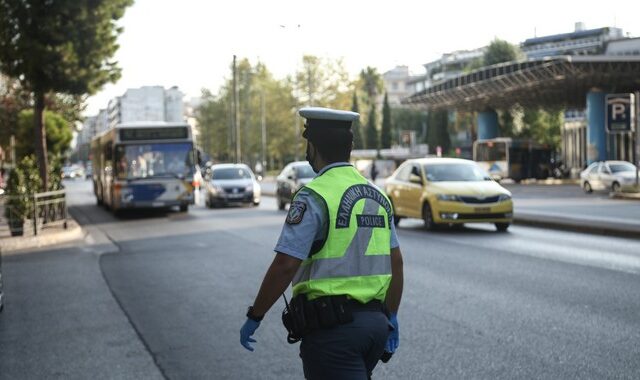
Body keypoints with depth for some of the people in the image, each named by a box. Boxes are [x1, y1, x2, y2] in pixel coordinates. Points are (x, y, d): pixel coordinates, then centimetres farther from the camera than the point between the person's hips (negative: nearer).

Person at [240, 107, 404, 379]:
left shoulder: (314, 197, -12)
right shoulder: (377, 195, 10)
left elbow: (285, 265, -17)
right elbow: (396, 262, 13)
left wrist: (254, 317, -7)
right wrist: (391, 318, 21)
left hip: (331, 326, -8)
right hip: (375, 323, 8)